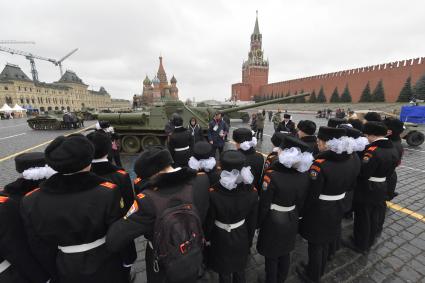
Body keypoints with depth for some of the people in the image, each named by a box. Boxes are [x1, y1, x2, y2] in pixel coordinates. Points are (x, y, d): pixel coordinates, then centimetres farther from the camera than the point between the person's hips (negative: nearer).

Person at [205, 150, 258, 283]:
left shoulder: (213, 193, -33)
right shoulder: (252, 192, -24)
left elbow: (209, 220, -16)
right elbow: (252, 221, -9)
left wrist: (207, 237, 4)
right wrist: (249, 240, 9)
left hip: (221, 238, -2)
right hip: (241, 238, 2)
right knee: (240, 271, 31)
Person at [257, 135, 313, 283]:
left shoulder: (272, 175, -29)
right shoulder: (304, 175, -12)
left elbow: (264, 204, -20)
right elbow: (301, 201, 1)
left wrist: (259, 223, -4)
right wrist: (296, 216, 18)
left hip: (273, 221, -5)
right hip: (291, 220, 6)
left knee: (271, 256, 19)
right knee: (285, 252, 28)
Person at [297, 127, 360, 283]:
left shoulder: (319, 164, -30)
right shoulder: (351, 161, -7)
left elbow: (311, 194, -24)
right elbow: (350, 184, 8)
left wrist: (301, 212, -11)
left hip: (318, 211, -6)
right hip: (337, 208, 7)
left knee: (315, 244, 17)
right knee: (325, 242, 27)